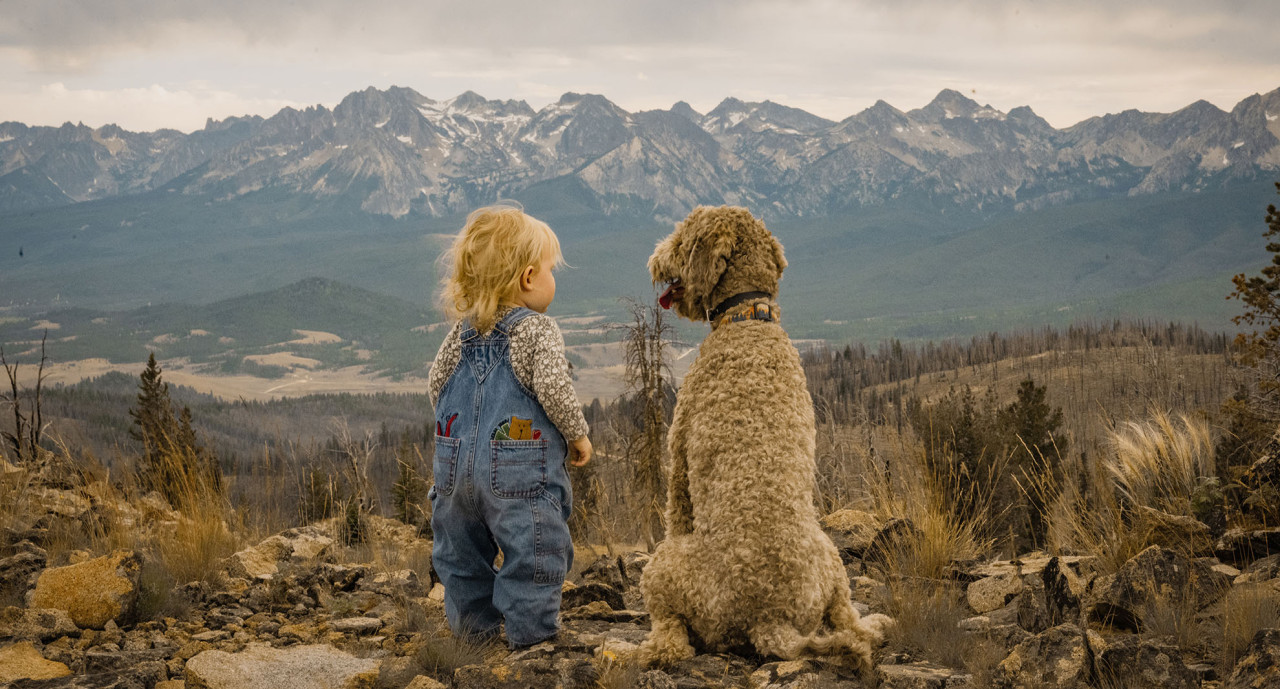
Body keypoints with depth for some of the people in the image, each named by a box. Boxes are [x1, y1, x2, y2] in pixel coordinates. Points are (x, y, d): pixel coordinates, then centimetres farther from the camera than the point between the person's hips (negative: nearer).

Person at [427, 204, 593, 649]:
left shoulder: (462, 332, 8)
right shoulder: (538, 330, -11)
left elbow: (436, 384, 12)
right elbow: (553, 390, -18)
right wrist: (578, 435, -4)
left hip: (458, 461, 7)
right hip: (520, 473, -6)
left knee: (462, 552, 18)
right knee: (533, 553, 1)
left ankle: (472, 626, 26)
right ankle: (532, 632, 2)